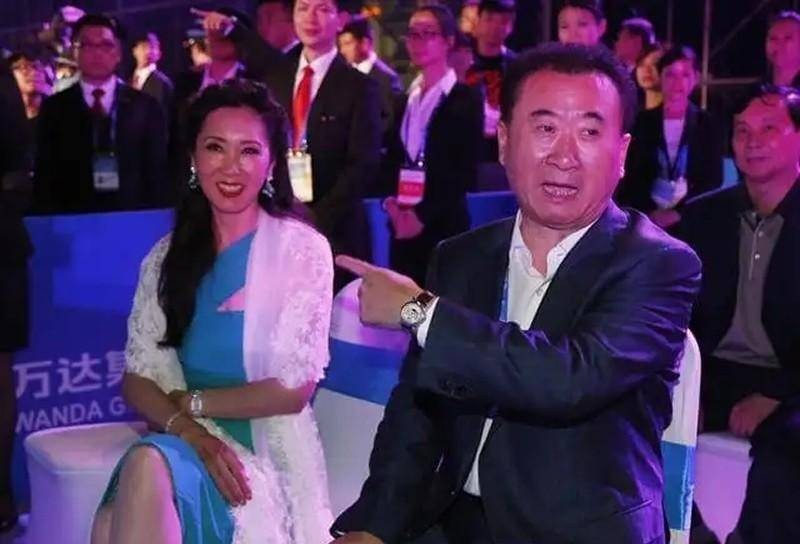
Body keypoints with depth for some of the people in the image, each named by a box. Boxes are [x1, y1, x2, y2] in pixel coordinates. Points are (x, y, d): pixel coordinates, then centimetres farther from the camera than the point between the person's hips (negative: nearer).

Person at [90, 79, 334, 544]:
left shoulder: (302, 248, -2)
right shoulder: (168, 257, 10)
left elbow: (294, 390, -7)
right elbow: (138, 378, 3)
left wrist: (190, 401, -4)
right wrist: (188, 429, -16)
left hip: (267, 451, -3)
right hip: (189, 442, 3)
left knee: (149, 464, -34)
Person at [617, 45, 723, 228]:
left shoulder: (708, 124, 6)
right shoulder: (643, 122, 8)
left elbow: (713, 179, 2)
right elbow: (632, 175, 5)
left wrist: (678, 213, -10)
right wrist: (648, 213, -11)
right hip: (648, 217, 1)